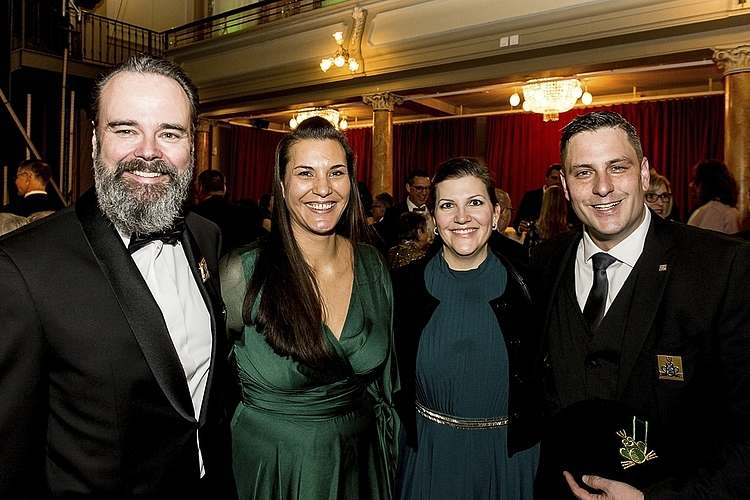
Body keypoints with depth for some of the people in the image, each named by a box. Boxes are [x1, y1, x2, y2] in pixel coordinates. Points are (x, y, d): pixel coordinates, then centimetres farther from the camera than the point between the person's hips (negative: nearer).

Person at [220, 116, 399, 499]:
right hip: (272, 464, -3)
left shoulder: (372, 265, -8)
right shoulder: (242, 273, -20)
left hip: (360, 457, 4)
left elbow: (383, 378, 5)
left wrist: (389, 448, 9)